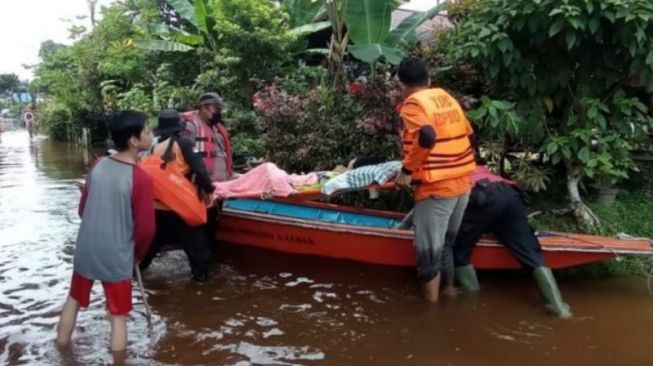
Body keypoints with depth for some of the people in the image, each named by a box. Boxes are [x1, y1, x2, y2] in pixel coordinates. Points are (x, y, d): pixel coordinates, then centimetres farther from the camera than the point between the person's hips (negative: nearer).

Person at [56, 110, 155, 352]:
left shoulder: (98, 166, 0)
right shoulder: (141, 179, -19)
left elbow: (83, 209, 10)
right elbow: (145, 228, -17)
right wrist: (138, 253, 3)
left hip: (86, 249, 6)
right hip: (117, 256, -6)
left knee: (73, 301, 25)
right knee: (118, 318, 8)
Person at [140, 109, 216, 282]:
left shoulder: (155, 148, 6)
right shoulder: (183, 143, -10)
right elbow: (198, 169, -15)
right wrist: (208, 188, -1)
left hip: (158, 205, 6)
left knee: (152, 241, 24)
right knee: (197, 242, 7)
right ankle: (201, 273, 9)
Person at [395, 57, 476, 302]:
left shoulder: (412, 104, -10)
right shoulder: (446, 97, 12)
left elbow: (425, 137, -26)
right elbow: (467, 133, 15)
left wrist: (407, 170, -17)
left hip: (435, 187, -8)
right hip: (462, 182, 8)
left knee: (429, 248, 4)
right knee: (451, 241, 22)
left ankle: (431, 303, 14)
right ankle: (450, 290, 35)